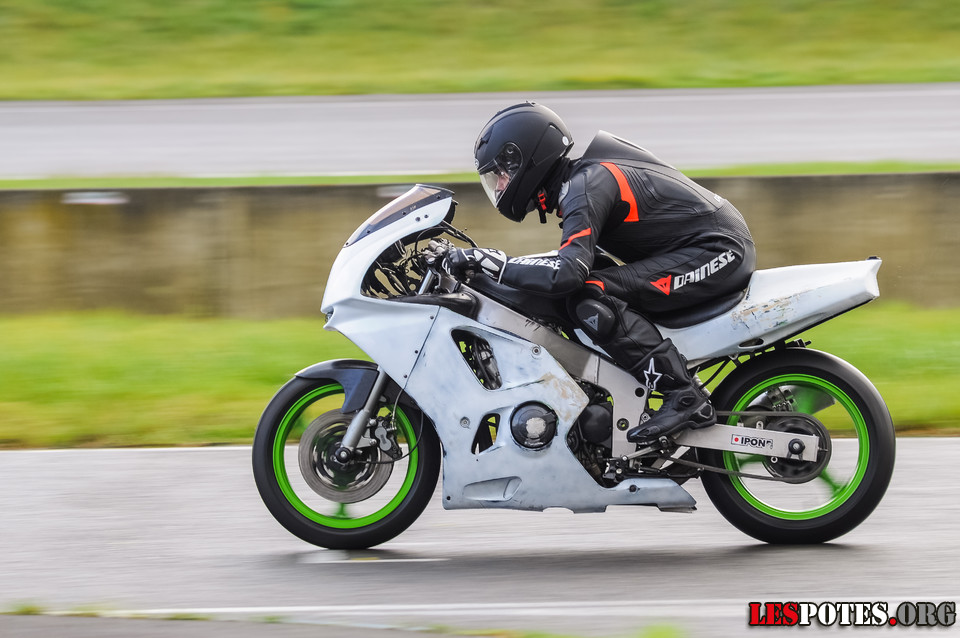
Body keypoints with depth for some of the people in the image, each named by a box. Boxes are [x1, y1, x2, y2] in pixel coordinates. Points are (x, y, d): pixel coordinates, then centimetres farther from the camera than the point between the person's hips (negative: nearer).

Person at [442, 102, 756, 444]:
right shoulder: (583, 176, 13)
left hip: (718, 250, -10)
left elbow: (569, 271, -31)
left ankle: (685, 398, -23)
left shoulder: (583, 187, -17)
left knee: (589, 299, -23)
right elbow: (580, 254, 27)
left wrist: (491, 262, -25)